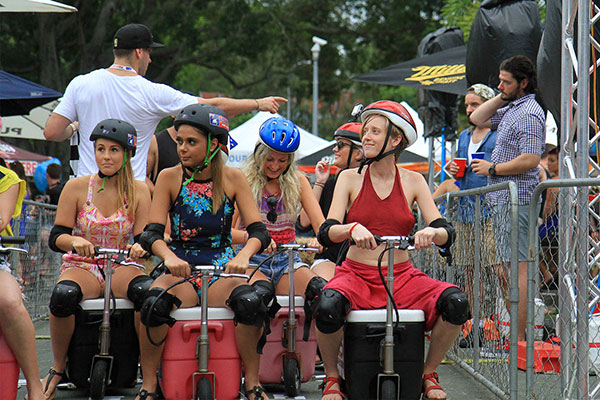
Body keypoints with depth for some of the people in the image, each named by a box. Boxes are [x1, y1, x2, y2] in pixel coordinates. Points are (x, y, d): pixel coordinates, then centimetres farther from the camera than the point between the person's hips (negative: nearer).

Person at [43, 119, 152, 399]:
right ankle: (57, 369, -12)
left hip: (121, 268, 0)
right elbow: (56, 238, -1)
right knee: (64, 295, -37)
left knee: (147, 291, -36)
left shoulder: (138, 192, 3)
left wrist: (140, 247, -26)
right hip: (82, 267, 0)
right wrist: (75, 241, -25)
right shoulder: (76, 187, 1)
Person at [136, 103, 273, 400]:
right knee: (155, 303, -33)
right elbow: (152, 233, -6)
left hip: (222, 271, 0)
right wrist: (169, 257, -29)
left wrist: (243, 255, -28)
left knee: (251, 302, -31)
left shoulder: (233, 179, 2)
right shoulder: (169, 178, 2)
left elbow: (258, 231, -4)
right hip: (179, 270, 0)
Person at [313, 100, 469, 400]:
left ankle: (429, 375, 1)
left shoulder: (413, 182, 7)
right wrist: (352, 229, -30)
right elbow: (326, 233, -7)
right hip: (357, 274, -2)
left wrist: (432, 233, -27)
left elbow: (446, 233, -1)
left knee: (456, 303, -25)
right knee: (328, 306, -36)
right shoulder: (350, 178, 4)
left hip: (402, 276, 2)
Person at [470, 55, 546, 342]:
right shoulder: (511, 109, 17)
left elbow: (530, 160, -23)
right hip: (504, 199, 11)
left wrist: (492, 169, -12)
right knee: (509, 266, 12)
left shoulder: (529, 114, -14)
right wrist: (501, 97, 15)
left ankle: (520, 338, -15)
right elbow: (478, 119, 27)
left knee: (518, 267, -12)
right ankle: (516, 334, 15)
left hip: (517, 199, -11)